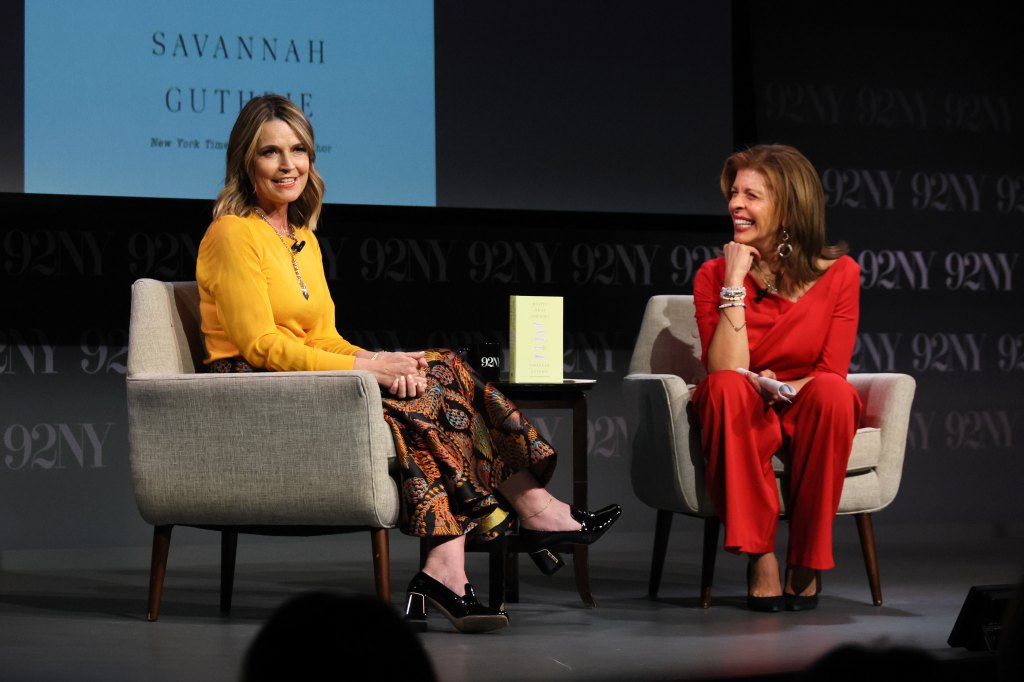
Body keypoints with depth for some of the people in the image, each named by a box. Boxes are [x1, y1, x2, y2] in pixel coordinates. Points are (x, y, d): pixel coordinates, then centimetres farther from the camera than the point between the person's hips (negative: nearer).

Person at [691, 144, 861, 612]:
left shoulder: (839, 273, -6)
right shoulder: (714, 274, -7)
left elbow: (831, 374, -8)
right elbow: (725, 372, -19)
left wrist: (782, 390, -25)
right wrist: (734, 284, -22)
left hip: (806, 416, 0)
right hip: (741, 423, 0)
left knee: (833, 392, -34)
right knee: (727, 388, -34)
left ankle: (806, 561, -22)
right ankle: (760, 557, -31)